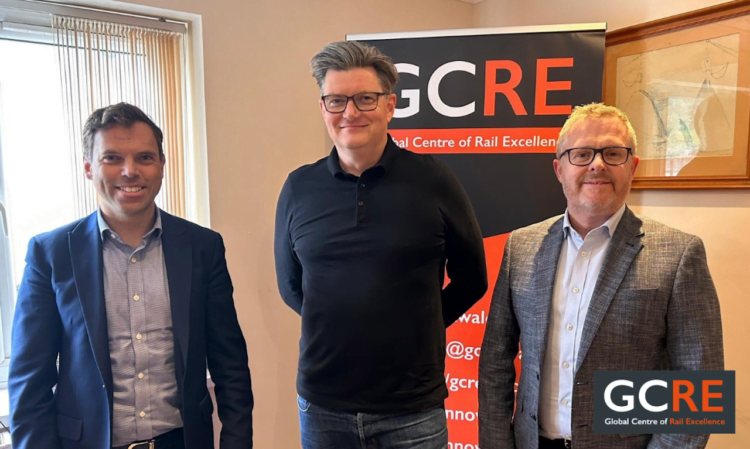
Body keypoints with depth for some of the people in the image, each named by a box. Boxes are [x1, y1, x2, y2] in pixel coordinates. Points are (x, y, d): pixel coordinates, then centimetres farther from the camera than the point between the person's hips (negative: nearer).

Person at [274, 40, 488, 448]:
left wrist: (415, 327, 3)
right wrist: (335, 327, 6)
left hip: (413, 409, -1)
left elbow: (471, 279, 3)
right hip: (322, 405, 2)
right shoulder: (299, 187, -2)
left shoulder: (432, 180, -8)